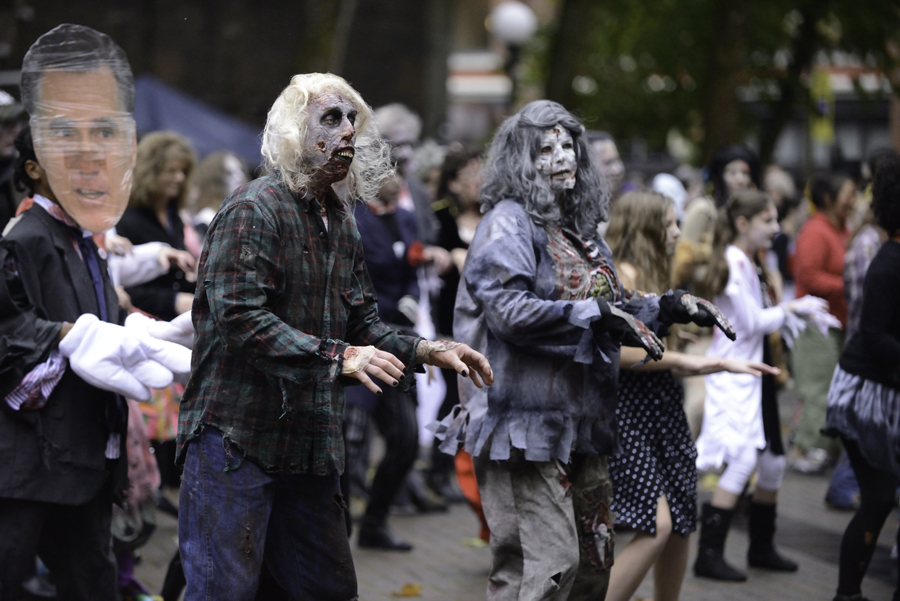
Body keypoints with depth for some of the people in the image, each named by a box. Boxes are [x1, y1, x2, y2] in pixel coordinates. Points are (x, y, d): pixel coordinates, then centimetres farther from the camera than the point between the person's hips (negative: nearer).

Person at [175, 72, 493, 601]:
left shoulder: (341, 223, 17)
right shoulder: (254, 210, -11)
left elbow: (362, 323, 19)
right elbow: (240, 318, -22)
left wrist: (426, 351, 2)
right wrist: (338, 356, -27)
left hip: (311, 443, 8)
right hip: (237, 437, -8)